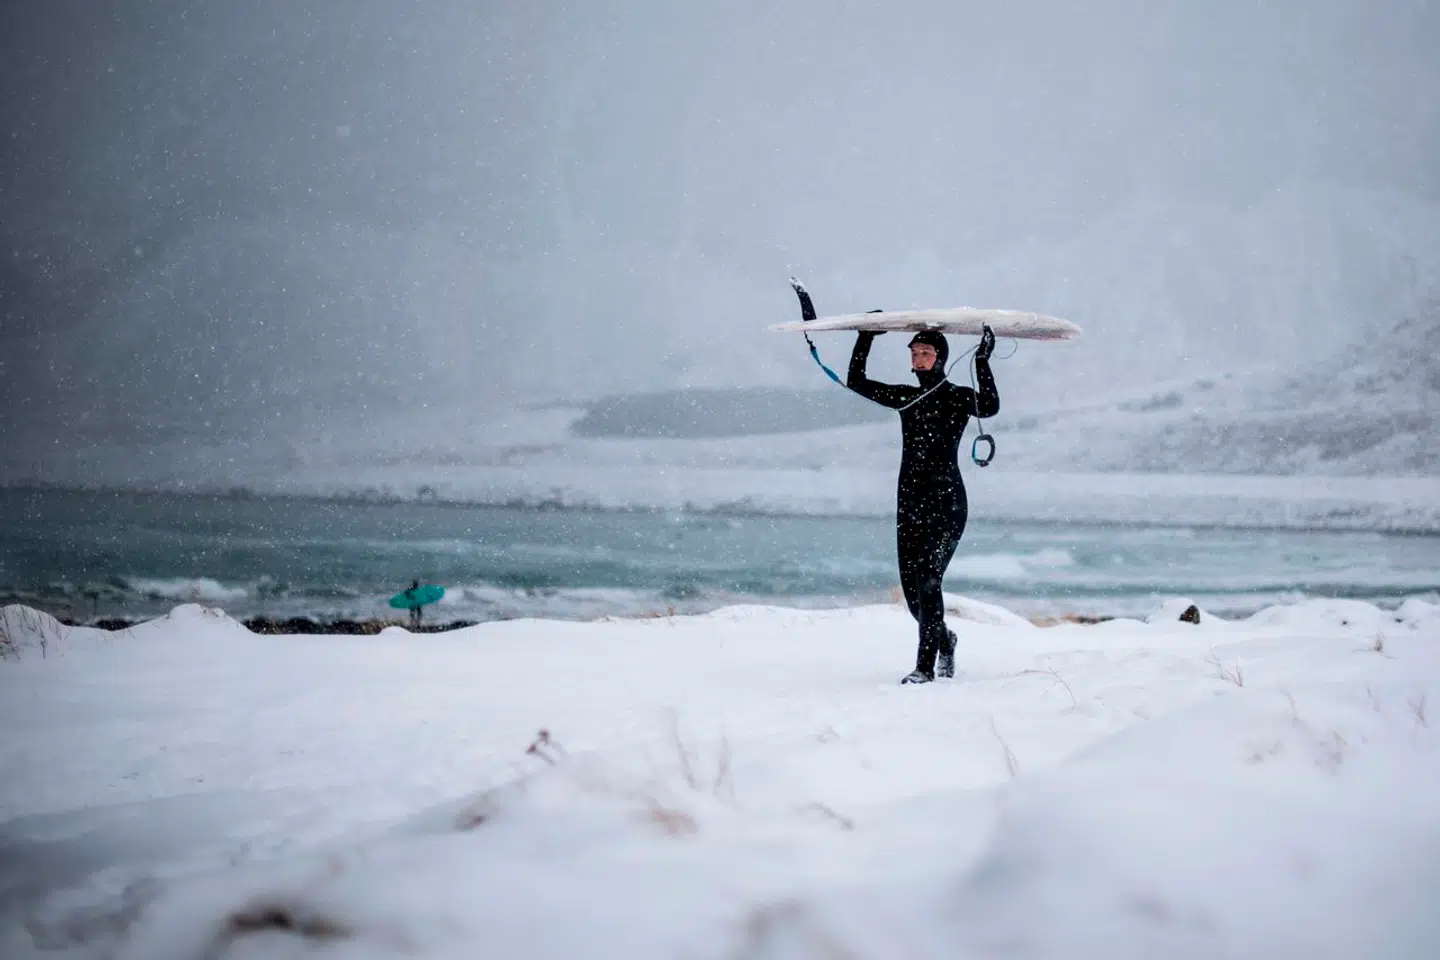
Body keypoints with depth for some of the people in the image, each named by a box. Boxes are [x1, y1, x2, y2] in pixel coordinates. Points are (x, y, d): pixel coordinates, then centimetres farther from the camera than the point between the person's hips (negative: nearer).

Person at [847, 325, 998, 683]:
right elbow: (855, 381, 14)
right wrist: (866, 339, 7)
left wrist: (983, 362, -27)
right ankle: (944, 640, 34)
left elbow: (989, 408, -23)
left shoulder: (959, 397, -2)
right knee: (912, 586, 6)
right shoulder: (906, 397, 13)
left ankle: (925, 666, -16)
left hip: (947, 501, -5)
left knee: (927, 579, -18)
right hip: (910, 499, 5)